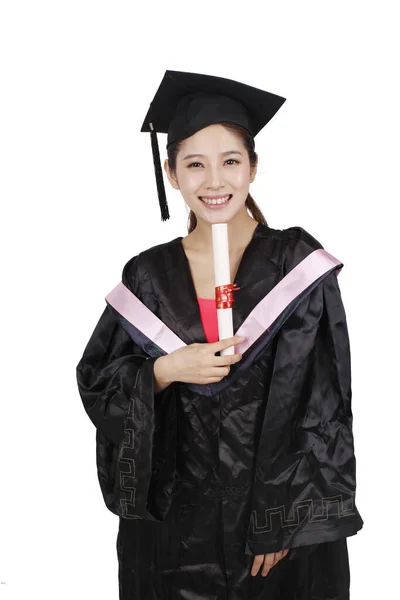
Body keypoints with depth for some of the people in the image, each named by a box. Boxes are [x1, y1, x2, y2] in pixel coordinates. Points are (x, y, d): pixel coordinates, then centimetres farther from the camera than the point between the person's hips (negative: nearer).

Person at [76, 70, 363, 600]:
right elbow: (97, 384, 3)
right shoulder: (148, 276, 0)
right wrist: (166, 369, -15)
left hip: (281, 515, -1)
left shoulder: (299, 267, -7)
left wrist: (285, 522, -14)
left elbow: (321, 407, -9)